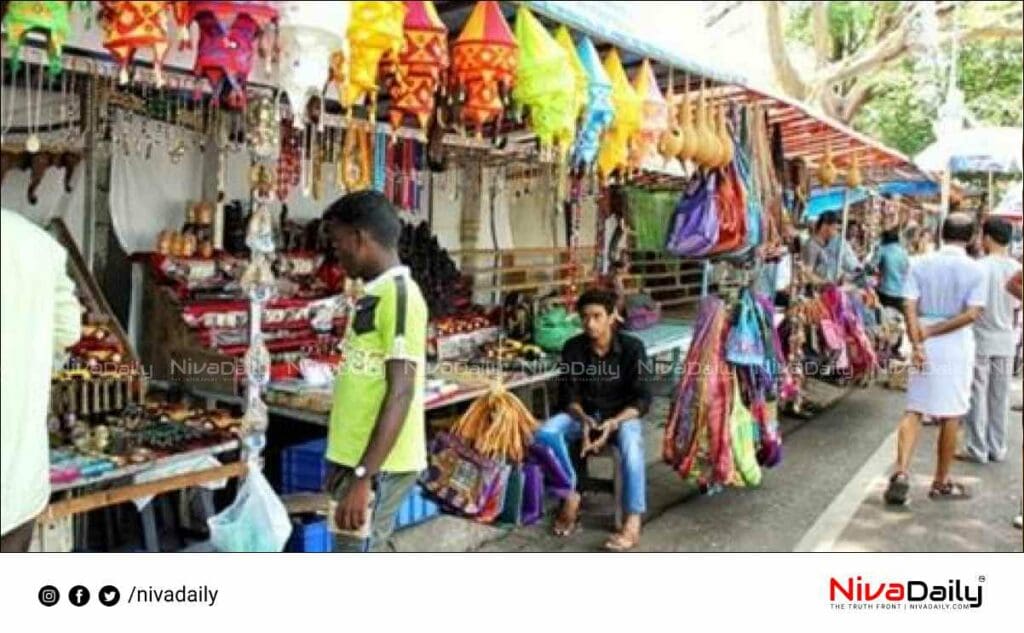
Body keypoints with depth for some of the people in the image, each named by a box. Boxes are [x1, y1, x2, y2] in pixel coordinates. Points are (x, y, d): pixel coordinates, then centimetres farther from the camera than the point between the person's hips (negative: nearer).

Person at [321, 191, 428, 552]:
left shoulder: (398, 295, -16)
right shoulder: (376, 294, 14)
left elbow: (400, 394, -22)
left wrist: (362, 476, -24)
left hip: (378, 467, -9)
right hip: (362, 460, 9)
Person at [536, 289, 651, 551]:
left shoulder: (632, 347, -15)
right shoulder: (573, 348, -8)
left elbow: (643, 399, -16)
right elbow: (569, 395, -6)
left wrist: (613, 423, -32)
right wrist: (584, 419, -28)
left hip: (623, 414, -3)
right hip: (584, 413, 3)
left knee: (631, 443, -38)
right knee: (546, 434, -26)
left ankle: (633, 523, -37)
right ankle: (571, 495, -11)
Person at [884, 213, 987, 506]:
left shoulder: (921, 264, 0)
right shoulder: (976, 270, -5)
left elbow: (910, 307, -8)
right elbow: (972, 314, -14)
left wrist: (917, 344, -11)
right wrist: (933, 332, -11)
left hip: (925, 346, 2)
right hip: (956, 347, -2)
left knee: (914, 410, 8)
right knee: (950, 415, 8)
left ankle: (901, 472, -7)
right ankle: (941, 482, 18)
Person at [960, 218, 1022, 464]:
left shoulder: (981, 267, -15)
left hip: (980, 340, -5)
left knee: (977, 396, 3)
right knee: (1000, 397, 11)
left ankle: (977, 449, 7)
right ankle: (997, 448, 19)